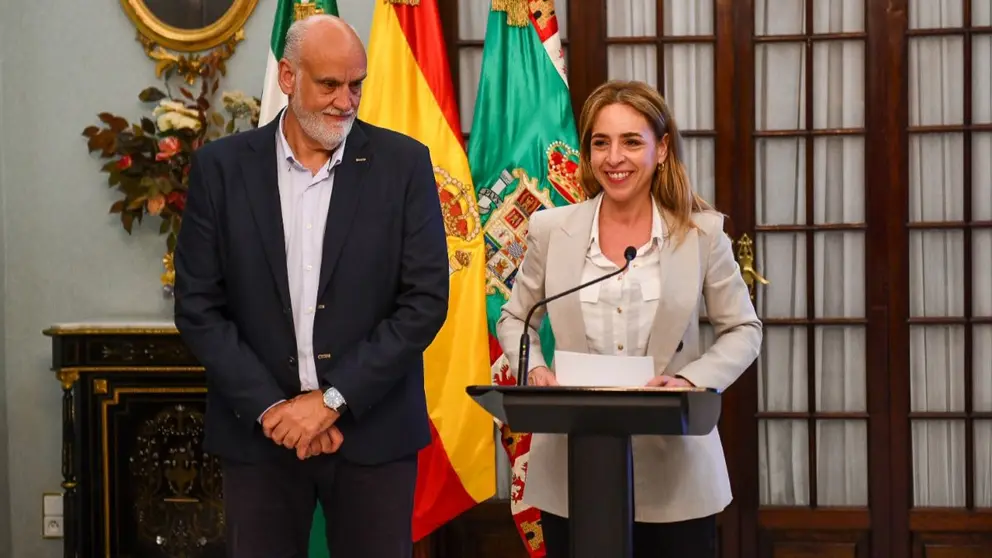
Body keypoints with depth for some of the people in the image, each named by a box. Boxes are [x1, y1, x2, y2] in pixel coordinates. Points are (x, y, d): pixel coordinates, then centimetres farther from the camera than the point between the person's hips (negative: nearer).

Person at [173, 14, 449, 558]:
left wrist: (332, 399, -10)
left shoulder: (404, 163, -1)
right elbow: (198, 307, 0)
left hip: (373, 430, 0)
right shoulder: (221, 166, 1)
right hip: (258, 431, 1)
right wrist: (270, 407, -9)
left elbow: (426, 300, -5)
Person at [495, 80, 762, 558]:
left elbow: (743, 330, 5)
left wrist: (692, 380, -12)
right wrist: (534, 369, -7)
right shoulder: (551, 229, 1)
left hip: (676, 471, -1)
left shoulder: (702, 233, -2)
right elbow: (514, 319, 13)